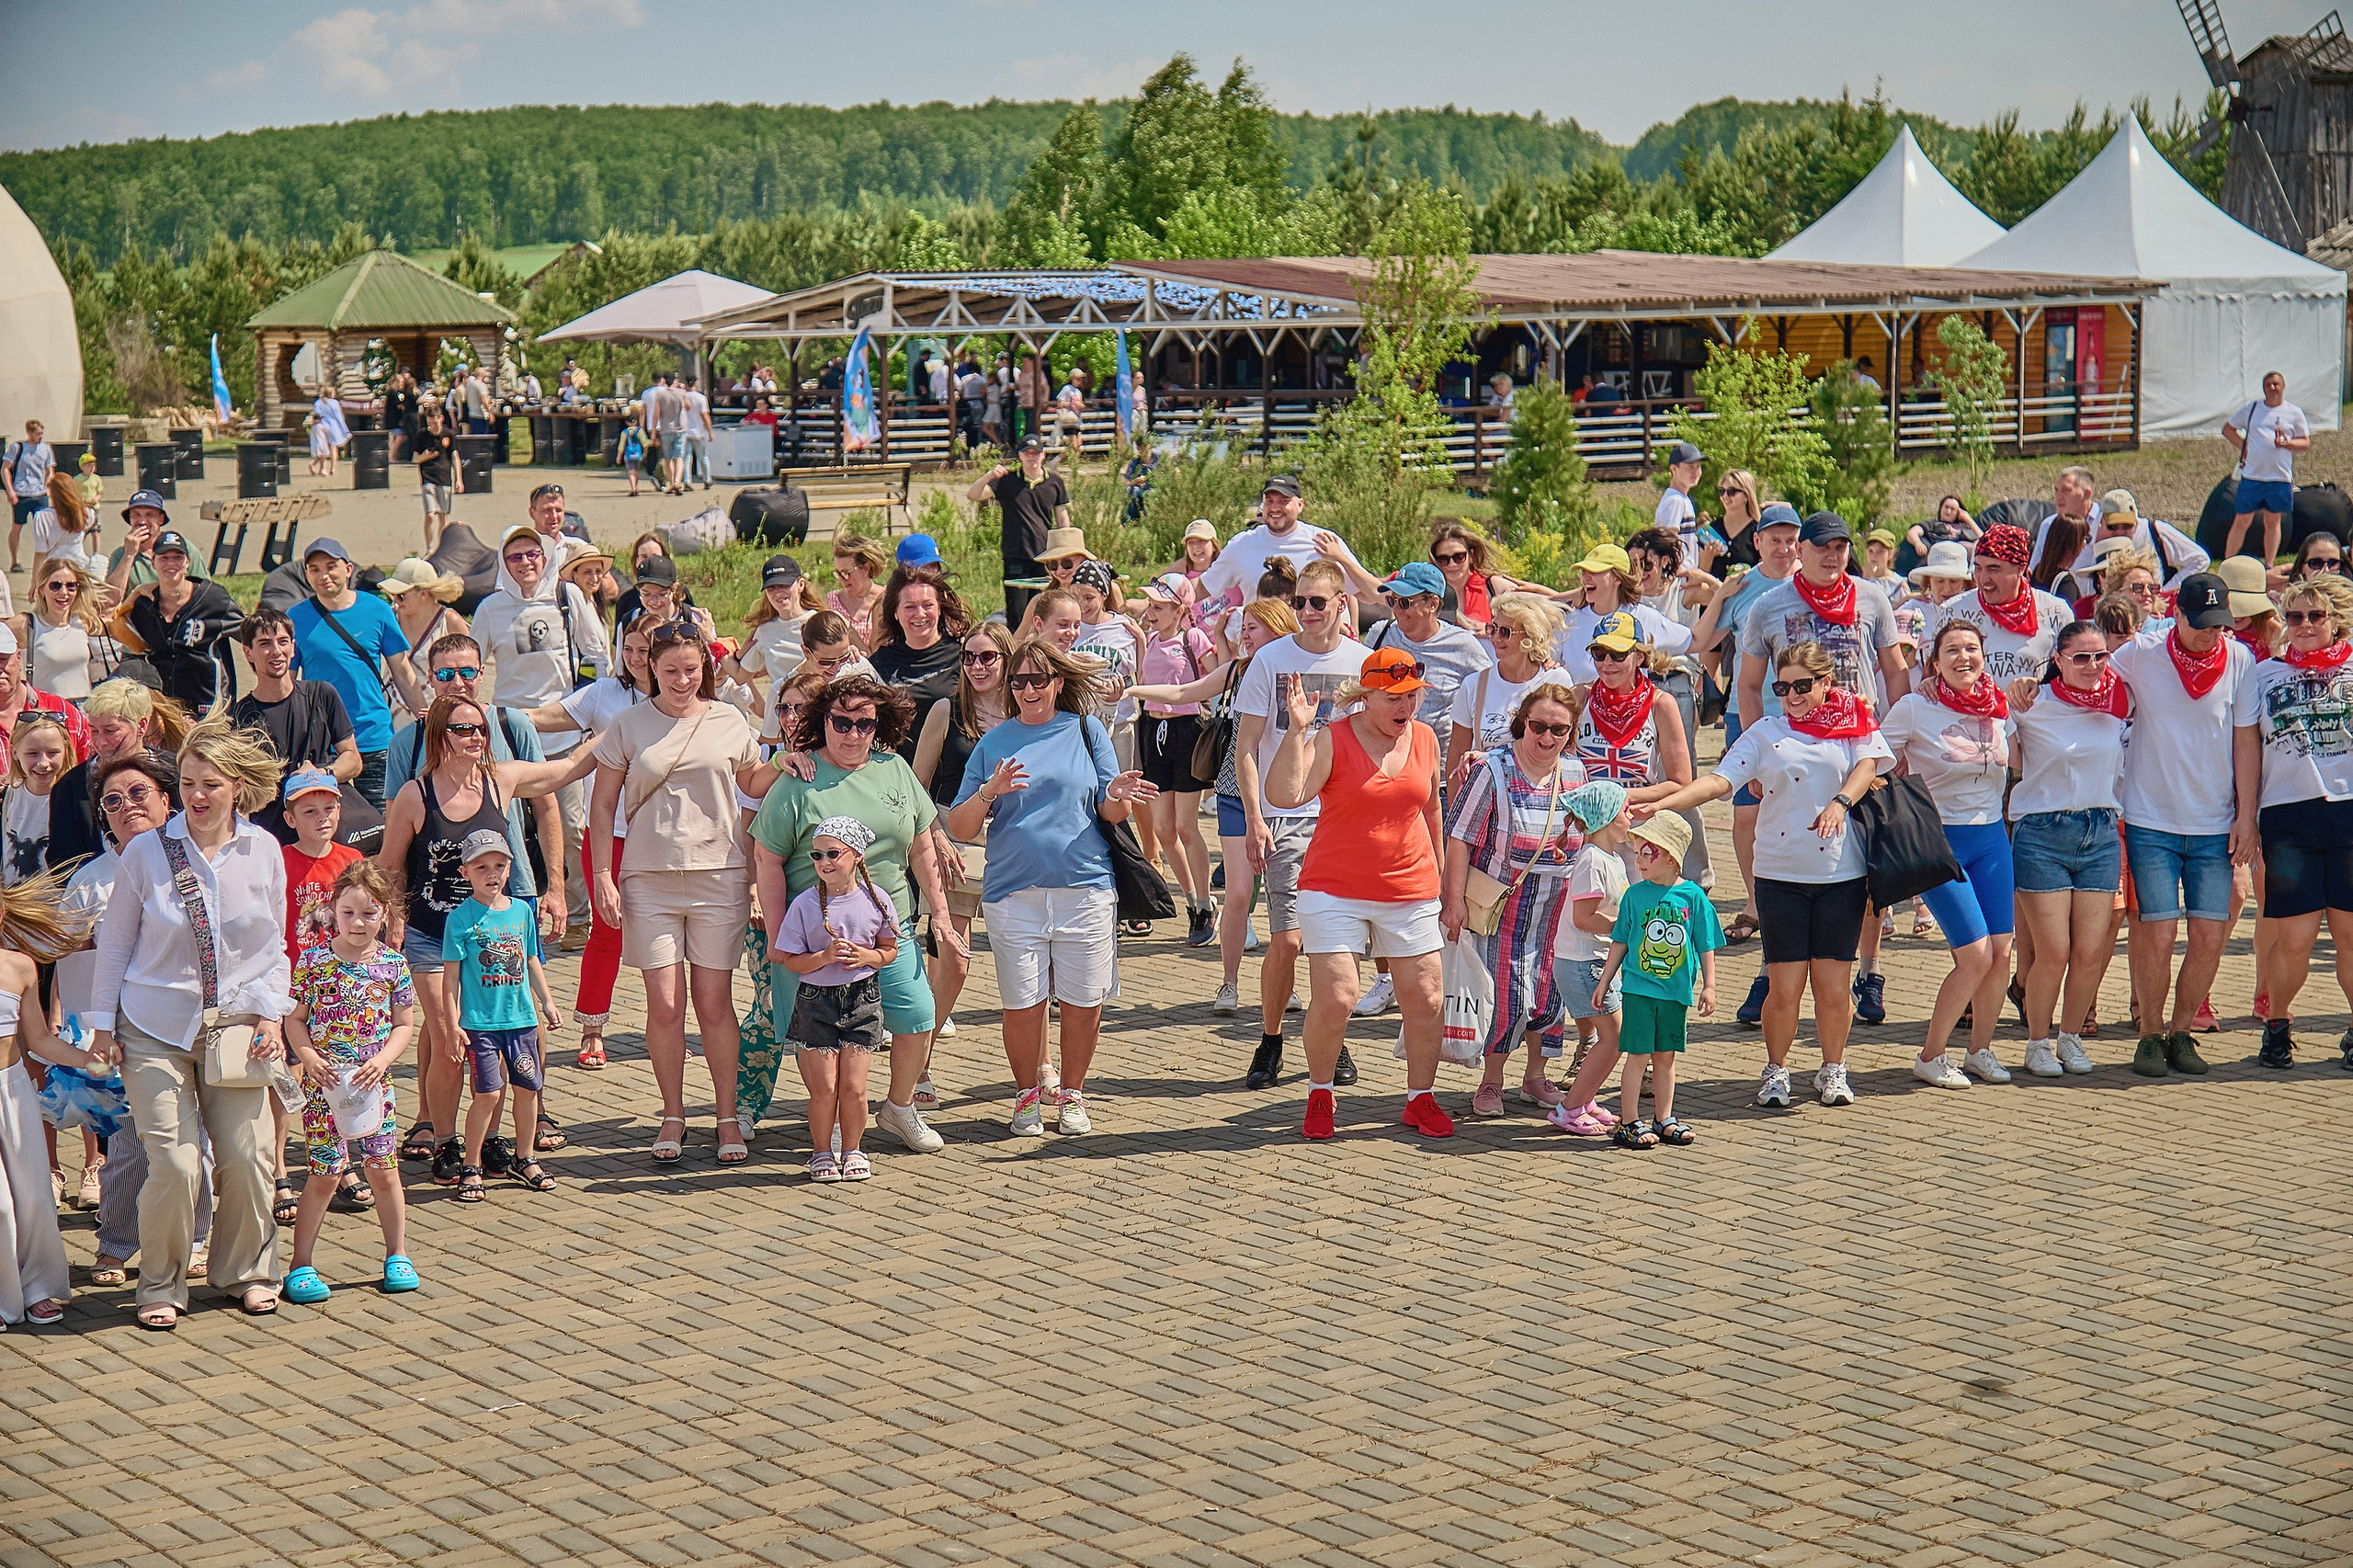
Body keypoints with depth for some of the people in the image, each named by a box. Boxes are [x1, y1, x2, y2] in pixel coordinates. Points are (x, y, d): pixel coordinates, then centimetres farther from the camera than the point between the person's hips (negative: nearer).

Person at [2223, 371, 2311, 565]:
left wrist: (2287, 443, -12)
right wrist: (2242, 446, 3)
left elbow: (2306, 443, 8)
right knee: (2241, 521, 0)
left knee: (2272, 522, 7)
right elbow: (2227, 428, 19)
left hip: (2280, 478, 0)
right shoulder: (2251, 409, 10)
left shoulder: (2294, 413, 7)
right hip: (2251, 475, 0)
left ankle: (2268, 566, 16)